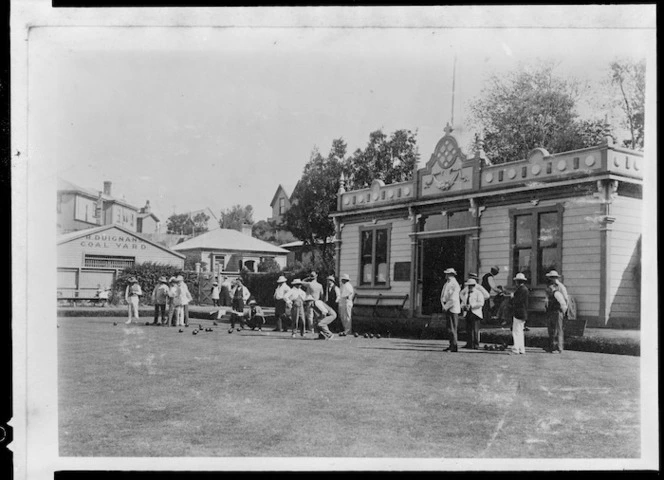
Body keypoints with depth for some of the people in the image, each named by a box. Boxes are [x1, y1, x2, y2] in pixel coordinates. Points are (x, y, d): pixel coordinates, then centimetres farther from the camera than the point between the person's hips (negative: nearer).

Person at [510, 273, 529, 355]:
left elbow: (517, 301, -20)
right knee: (520, 332, 15)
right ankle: (521, 349, 18)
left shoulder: (522, 289, -16)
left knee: (516, 332, -8)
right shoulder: (524, 288, 15)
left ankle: (516, 349, -9)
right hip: (522, 314, 10)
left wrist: (512, 296, -4)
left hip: (519, 314, -10)